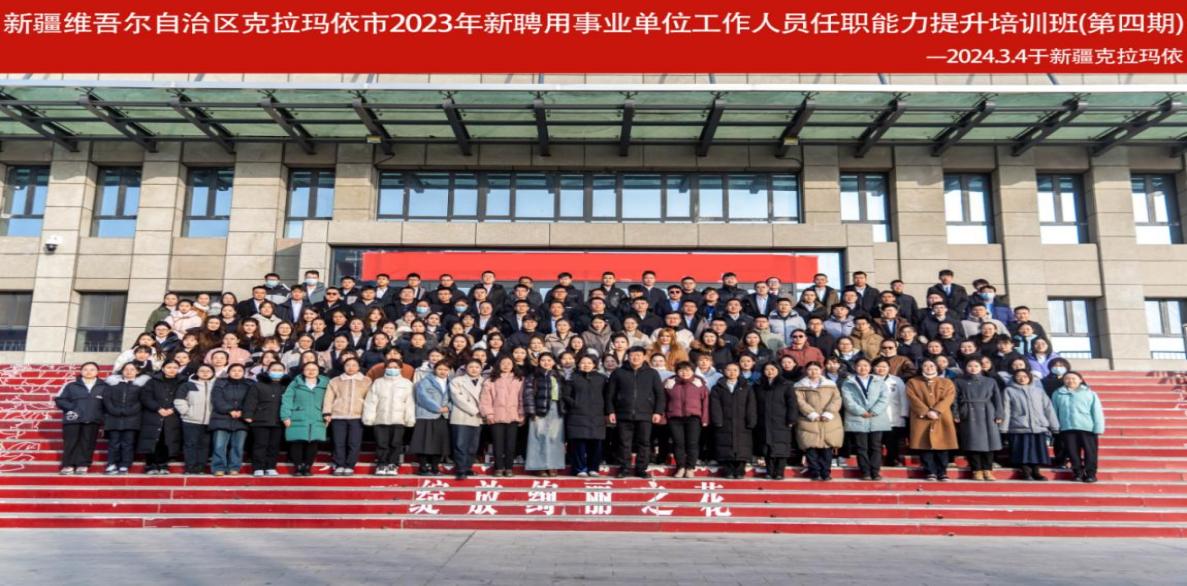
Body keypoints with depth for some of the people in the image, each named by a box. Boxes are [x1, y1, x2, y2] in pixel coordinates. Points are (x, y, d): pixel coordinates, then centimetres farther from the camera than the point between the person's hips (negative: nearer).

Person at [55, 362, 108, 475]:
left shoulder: (104, 387, 6)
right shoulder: (71, 385, 6)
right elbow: (59, 399, 5)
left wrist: (100, 414, -4)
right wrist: (71, 408, -8)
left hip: (92, 421, 0)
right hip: (72, 419, 0)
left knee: (87, 443, 1)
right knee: (70, 442, 1)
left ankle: (83, 465, 7)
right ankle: (68, 466, 7)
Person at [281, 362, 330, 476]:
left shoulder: (324, 384, 9)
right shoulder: (295, 384, 4)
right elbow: (286, 400, 0)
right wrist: (286, 416, -8)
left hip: (317, 421, 1)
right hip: (298, 420, -1)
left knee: (312, 444, 1)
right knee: (297, 443, -1)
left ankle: (307, 467, 13)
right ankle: (297, 467, 11)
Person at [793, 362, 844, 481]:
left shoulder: (831, 385, 16)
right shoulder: (800, 386, 10)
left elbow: (836, 400, 3)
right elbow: (800, 402, -3)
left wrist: (828, 413, -13)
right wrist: (812, 414, -16)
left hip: (829, 423, 1)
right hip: (809, 422, -1)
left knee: (827, 448, -2)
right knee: (811, 448, -5)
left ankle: (826, 473, 8)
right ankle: (814, 473, 3)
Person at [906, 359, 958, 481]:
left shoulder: (947, 382, 13)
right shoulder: (913, 382, 9)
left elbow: (948, 398, -2)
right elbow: (913, 399, -4)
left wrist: (936, 411, -17)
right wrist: (926, 412, -16)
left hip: (942, 419, 1)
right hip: (922, 419, -1)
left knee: (942, 446, -2)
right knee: (925, 446, -4)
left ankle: (942, 472, 5)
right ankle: (930, 472, 2)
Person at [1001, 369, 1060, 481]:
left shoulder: (1038, 390, 15)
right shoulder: (1009, 391, 7)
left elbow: (1048, 408, 12)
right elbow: (1005, 410, 2)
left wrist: (1054, 426, 6)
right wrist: (1004, 428, -5)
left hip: (1039, 427, 2)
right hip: (1019, 428, -2)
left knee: (1037, 451, 2)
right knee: (1023, 451, -4)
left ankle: (1036, 472, 12)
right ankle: (1025, 472, 4)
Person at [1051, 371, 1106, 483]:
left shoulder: (1090, 393, 6)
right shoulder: (1058, 394, 11)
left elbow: (1097, 412, 1)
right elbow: (1054, 412, 10)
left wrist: (1098, 428, -7)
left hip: (1087, 428, -1)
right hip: (1067, 428, 2)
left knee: (1089, 451, 0)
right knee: (1072, 452, 2)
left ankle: (1091, 473, 8)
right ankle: (1077, 472, 12)